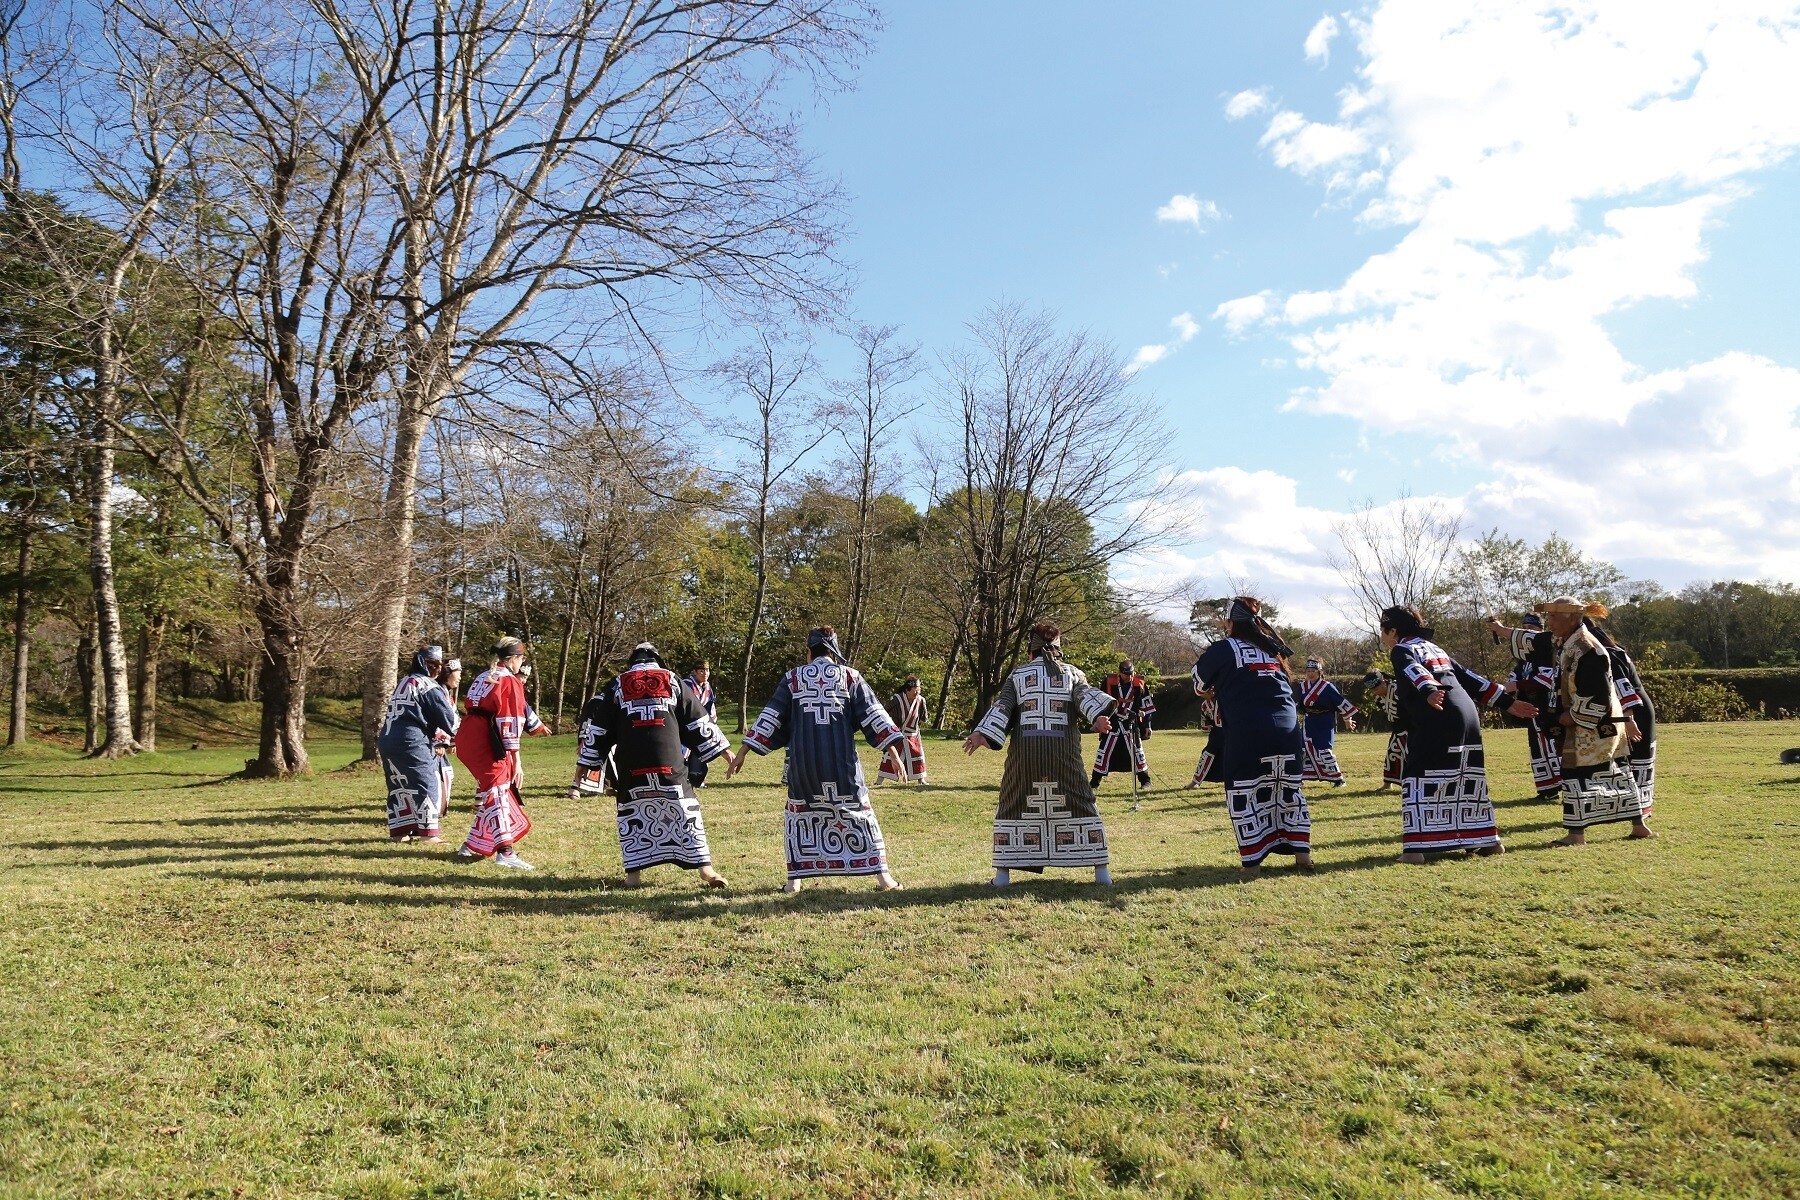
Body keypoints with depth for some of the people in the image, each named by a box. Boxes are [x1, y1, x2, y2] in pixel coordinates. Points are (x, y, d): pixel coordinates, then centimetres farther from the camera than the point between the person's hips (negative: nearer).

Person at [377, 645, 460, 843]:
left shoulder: (403, 682, 21)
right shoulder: (428, 686, -6)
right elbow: (447, 716, -6)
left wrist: (435, 733, 22)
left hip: (387, 740, 9)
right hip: (410, 743, -9)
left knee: (399, 786, 16)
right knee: (429, 784, -3)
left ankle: (399, 830, 18)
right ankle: (427, 832, -4)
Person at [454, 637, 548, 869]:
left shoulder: (483, 677, 21)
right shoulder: (510, 681, -6)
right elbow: (510, 722, -13)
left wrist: (536, 725, 42)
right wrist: (516, 761, -13)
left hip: (467, 738, 9)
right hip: (486, 743, -9)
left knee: (489, 793, 19)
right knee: (498, 793, -11)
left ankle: (471, 846, 24)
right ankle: (506, 852, -19)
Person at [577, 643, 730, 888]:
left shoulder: (617, 685, 14)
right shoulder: (673, 681, 13)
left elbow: (598, 726, 13)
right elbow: (698, 721, 12)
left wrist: (586, 762, 20)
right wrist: (724, 750, 17)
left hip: (630, 764, 0)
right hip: (669, 761, 0)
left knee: (631, 813, 12)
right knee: (685, 810, 4)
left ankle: (634, 873, 9)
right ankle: (705, 868, -1)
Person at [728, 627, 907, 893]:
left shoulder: (793, 677, 8)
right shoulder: (850, 676, 6)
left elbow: (770, 716, 7)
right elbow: (873, 716, 1)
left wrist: (743, 751, 11)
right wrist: (893, 752, 2)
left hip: (802, 760, 1)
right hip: (841, 760, -1)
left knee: (799, 814, 18)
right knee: (858, 814, 9)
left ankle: (794, 879, 15)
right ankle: (883, 876, 8)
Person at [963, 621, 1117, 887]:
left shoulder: (1018, 675, 11)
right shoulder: (1072, 673, 11)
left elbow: (1002, 707, 0)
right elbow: (1086, 697, -8)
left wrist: (982, 735, -9)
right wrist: (1099, 717, -25)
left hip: (1025, 749, 0)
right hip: (1063, 749, 0)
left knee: (1013, 808, 11)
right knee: (1081, 805, 10)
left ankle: (1003, 871, 6)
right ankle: (1101, 869, 10)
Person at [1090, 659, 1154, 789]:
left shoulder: (1140, 684, -5)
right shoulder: (1109, 682, -11)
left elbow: (1147, 706, 2)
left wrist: (1147, 725, 2)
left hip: (1132, 723, 1)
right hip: (1112, 722, -1)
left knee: (1136, 749, 1)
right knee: (1105, 751, -1)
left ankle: (1145, 780, 14)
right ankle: (1095, 781, 6)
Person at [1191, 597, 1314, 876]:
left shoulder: (1223, 649, 3)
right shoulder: (1273, 648, 17)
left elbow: (1199, 684, 12)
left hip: (1247, 733, -5)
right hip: (1287, 729, 5)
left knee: (1243, 795, 6)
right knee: (1289, 791, 18)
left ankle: (1252, 862, 5)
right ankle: (1302, 854, 18)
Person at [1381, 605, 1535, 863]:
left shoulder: (1401, 650, 4)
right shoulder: (1434, 648, 27)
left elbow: (1414, 671, -18)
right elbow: (1468, 676, 24)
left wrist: (1428, 692, -38)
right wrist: (1506, 702, 23)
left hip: (1437, 720, -8)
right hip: (1468, 715, 8)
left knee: (1417, 779, -5)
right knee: (1469, 780, 19)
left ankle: (1415, 848, -13)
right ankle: (1489, 841, 26)